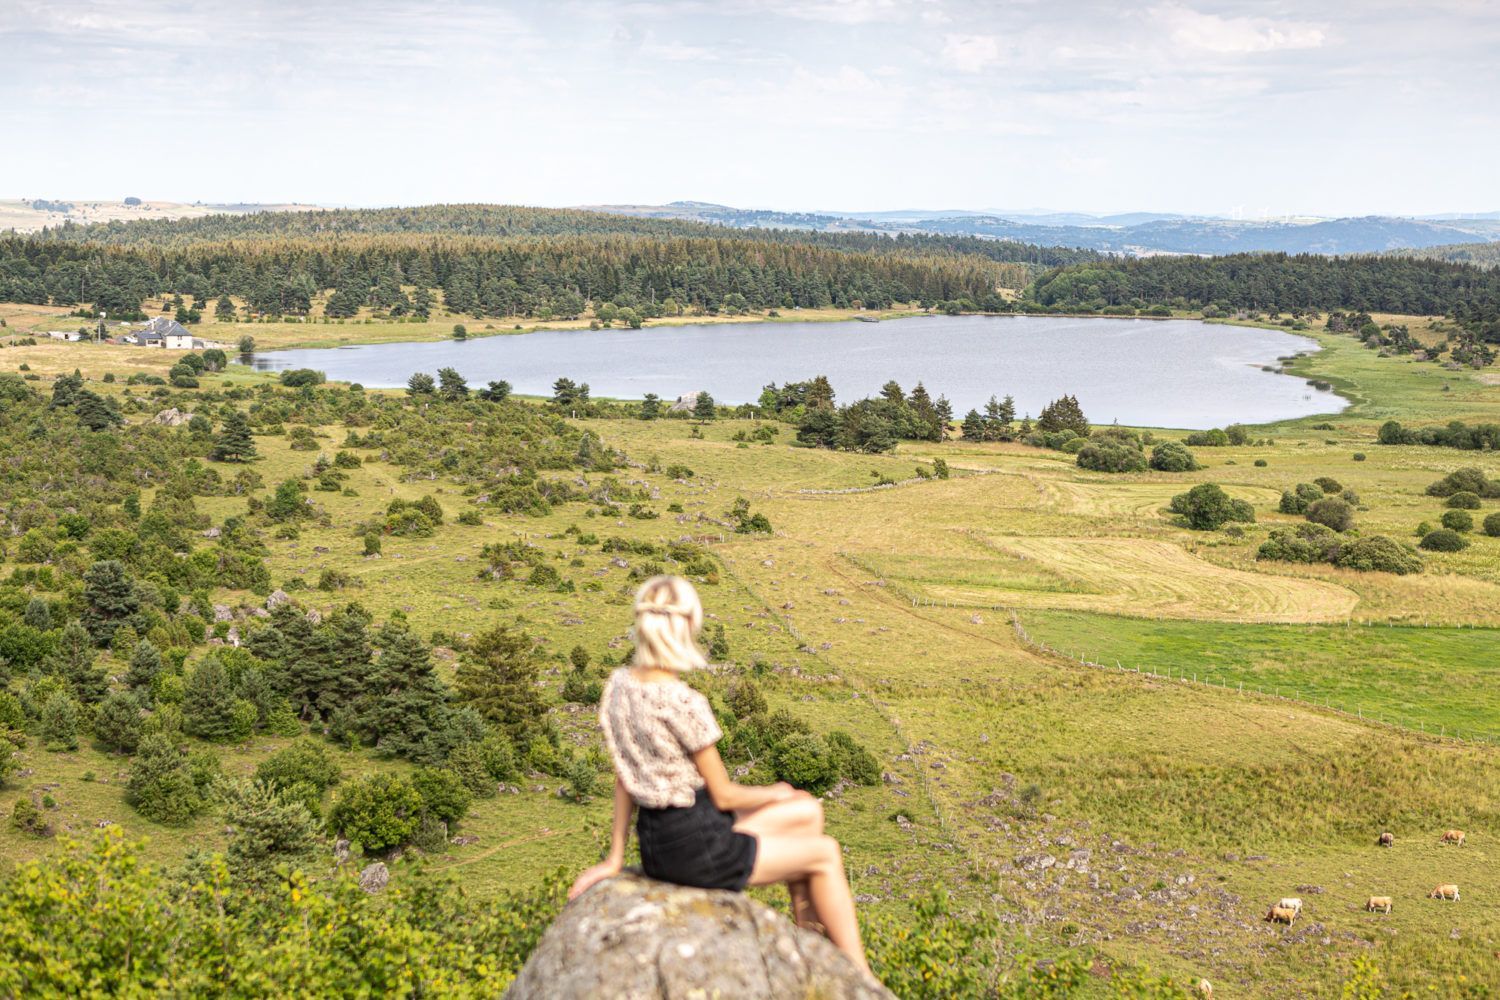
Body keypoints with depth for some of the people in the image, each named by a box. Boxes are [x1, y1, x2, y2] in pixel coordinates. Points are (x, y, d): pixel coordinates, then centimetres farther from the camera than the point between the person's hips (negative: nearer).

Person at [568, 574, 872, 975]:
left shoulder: (619, 683, -2)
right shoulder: (686, 705, -26)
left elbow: (624, 778, 5)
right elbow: (723, 795, -14)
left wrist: (615, 858, 10)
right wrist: (775, 794, 5)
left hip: (655, 843, 8)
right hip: (697, 847, -8)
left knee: (808, 811, 22)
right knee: (826, 853, 13)